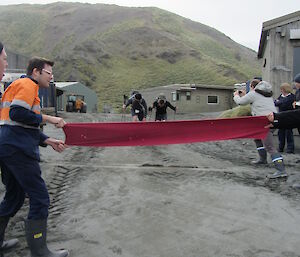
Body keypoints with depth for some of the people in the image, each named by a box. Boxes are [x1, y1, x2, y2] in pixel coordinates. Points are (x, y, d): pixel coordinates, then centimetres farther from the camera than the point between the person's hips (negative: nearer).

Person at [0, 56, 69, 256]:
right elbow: (17, 113, -22)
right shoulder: (27, 85, -6)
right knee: (40, 198, -5)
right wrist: (48, 118, -14)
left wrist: (49, 141, 13)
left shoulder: (26, 86, 24)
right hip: (18, 150, -11)